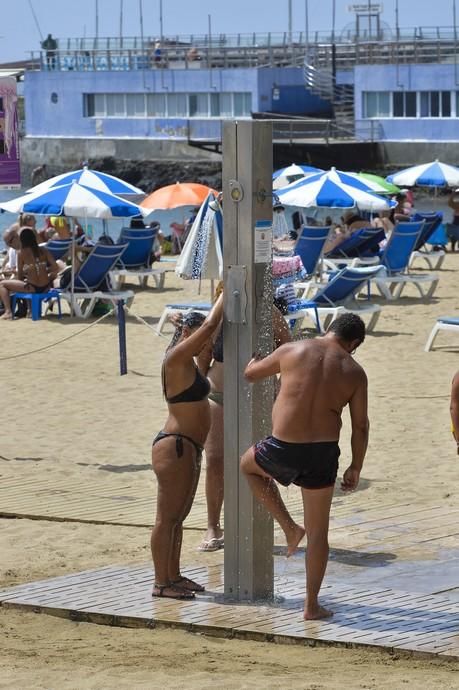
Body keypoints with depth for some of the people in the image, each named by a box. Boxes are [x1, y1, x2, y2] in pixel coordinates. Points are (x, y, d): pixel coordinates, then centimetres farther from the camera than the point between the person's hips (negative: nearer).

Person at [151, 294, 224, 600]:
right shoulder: (176, 358, -14)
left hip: (189, 448, 11)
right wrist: (225, 295, -6)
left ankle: (174, 575, 23)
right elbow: (209, 326, -16)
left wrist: (223, 297, 15)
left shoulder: (188, 363, 13)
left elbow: (210, 328, 26)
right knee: (167, 517, -5)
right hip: (175, 447, -11)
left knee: (178, 516, 16)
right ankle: (161, 583, -2)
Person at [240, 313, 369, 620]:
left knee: (249, 464, 34)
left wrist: (254, 360, 37)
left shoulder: (293, 351, 0)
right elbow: (361, 426, 2)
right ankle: (312, 604, 18)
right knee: (318, 533, 15)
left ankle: (290, 528, 24)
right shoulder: (354, 372, 1)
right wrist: (355, 468, 13)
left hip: (283, 449, -1)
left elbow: (251, 373, 14)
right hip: (323, 454, 1)